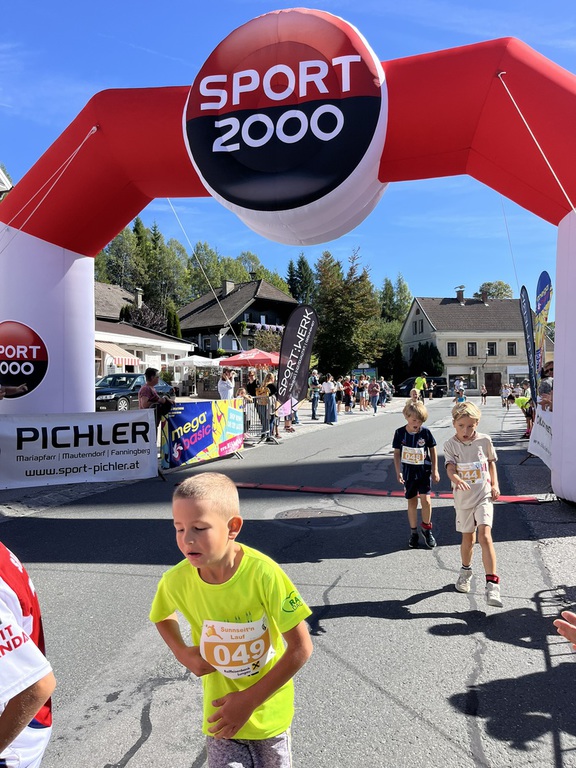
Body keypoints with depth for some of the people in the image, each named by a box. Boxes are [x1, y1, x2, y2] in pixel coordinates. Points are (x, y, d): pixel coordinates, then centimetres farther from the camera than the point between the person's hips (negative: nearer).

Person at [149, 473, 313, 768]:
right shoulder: (177, 580, -19)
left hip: (269, 708, -1)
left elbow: (301, 648, -20)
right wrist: (183, 653, -9)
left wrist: (249, 700, -18)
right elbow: (163, 615, 7)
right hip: (222, 711, 1)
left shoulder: (263, 573, -29)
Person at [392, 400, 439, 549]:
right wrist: (398, 472, -5)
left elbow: (433, 451, 3)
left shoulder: (425, 432, -8)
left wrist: (435, 470, 2)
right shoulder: (400, 433, -7)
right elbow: (397, 453, 1)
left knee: (426, 500, -10)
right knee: (412, 502, 10)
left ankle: (426, 528, 14)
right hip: (408, 472, 1)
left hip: (424, 471, -1)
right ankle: (413, 532, 23)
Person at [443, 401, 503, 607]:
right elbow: (450, 467, -20)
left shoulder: (485, 441, -3)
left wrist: (495, 484, 5)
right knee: (468, 538, 15)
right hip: (463, 498, 1)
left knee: (484, 536, -15)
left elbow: (491, 462, 13)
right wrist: (457, 479, -40)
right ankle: (466, 571, 42)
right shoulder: (450, 445, -7)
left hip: (484, 496, -1)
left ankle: (492, 584, -13)